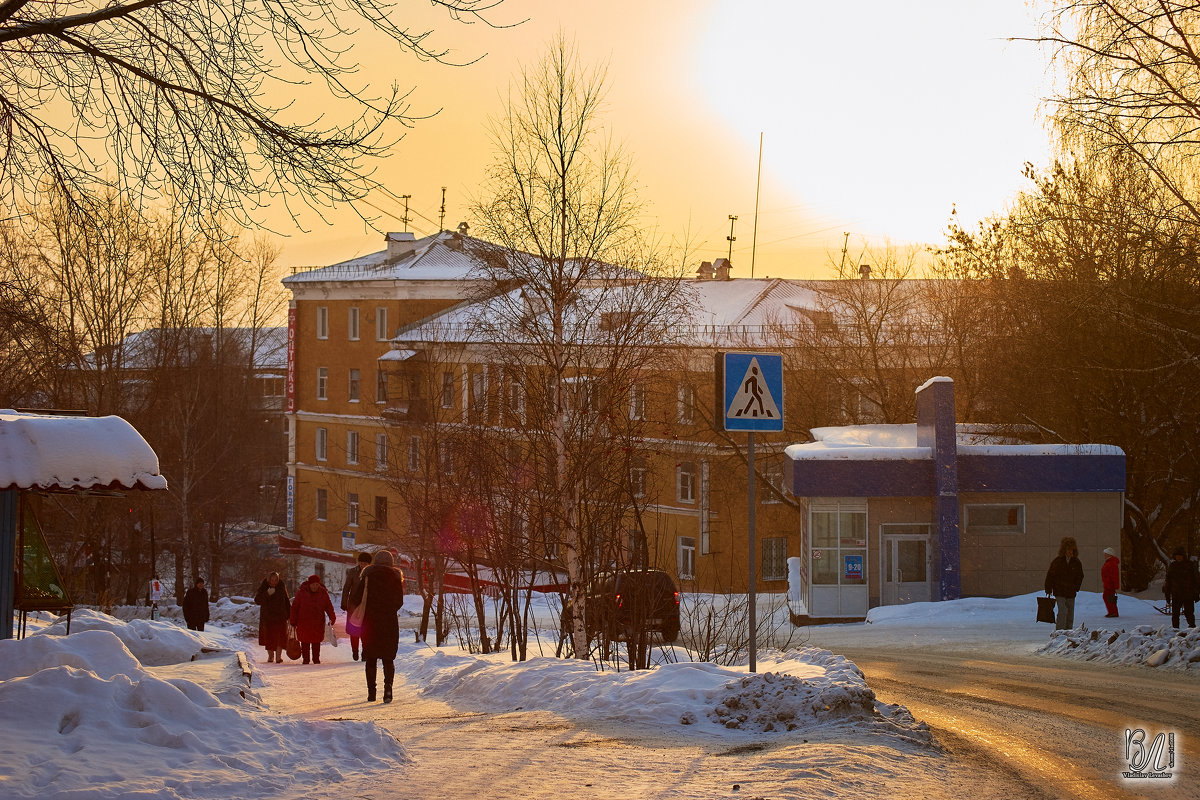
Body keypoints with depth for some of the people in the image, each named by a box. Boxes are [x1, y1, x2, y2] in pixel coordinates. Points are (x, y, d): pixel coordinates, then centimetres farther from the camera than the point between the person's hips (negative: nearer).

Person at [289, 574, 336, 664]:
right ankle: (305, 659, 11)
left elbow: (329, 607, 3)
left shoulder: (323, 593, 2)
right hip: (304, 622, -1)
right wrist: (293, 622, -3)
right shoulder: (301, 593, -3)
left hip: (318, 622, 1)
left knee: (316, 641, 4)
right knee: (305, 641, 2)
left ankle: (316, 659, 15)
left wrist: (332, 618, -10)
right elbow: (294, 607, 0)